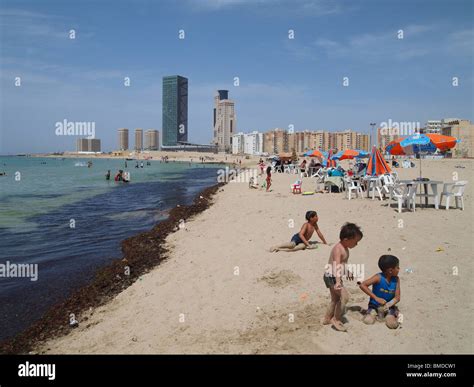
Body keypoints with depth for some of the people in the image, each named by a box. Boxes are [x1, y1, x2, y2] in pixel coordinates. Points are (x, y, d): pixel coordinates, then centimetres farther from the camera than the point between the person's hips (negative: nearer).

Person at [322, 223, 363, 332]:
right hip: (332, 277, -10)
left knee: (335, 299, 19)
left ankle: (327, 319, 32)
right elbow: (336, 266, -38)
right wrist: (337, 281, -49)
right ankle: (336, 319, -4)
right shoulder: (338, 249, -25)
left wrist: (348, 272, 38)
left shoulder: (345, 249, 6)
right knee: (344, 296, -15)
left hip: (334, 277, 10)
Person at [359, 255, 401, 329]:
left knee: (393, 324, -26)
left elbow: (397, 297, -3)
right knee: (368, 321, -26)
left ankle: (393, 316, 7)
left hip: (389, 306, 2)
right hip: (375, 306, -2)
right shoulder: (378, 278, -17)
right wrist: (376, 298, -21)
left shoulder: (396, 279, -4)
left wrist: (389, 304, -24)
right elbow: (362, 285, -21)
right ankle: (373, 314, 5)